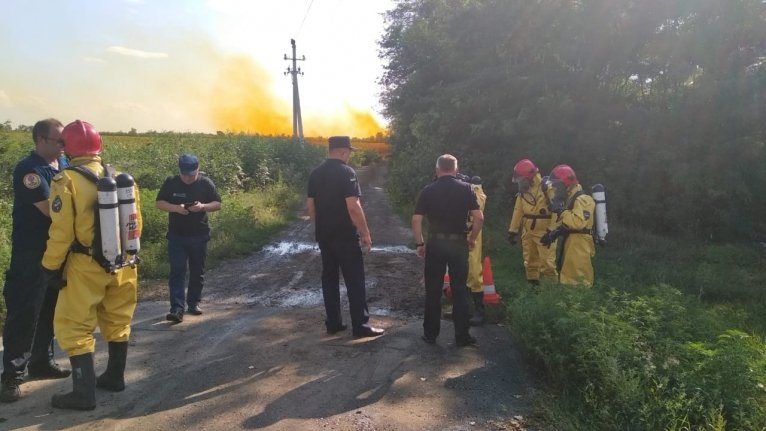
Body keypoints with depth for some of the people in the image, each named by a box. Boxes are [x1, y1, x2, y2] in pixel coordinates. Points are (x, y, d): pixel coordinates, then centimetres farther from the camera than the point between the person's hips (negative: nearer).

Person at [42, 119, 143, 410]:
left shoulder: (67, 181, -13)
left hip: (87, 266, -6)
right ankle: (114, 377, 33)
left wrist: (50, 266, -2)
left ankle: (84, 393, 8)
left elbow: (61, 231, -15)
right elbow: (136, 223, 9)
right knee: (117, 321, 18)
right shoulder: (120, 177, 3)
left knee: (74, 327, 6)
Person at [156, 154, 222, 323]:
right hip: (176, 236, -1)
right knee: (177, 272, -7)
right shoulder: (171, 182, -3)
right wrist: (176, 208, -19)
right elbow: (159, 203, 0)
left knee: (197, 272, 11)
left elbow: (217, 204, 1)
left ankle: (194, 303, 26)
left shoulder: (206, 183, -4)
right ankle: (177, 309, -8)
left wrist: (203, 206, -20)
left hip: (200, 236, 1)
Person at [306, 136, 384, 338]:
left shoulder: (315, 173, 8)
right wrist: (365, 233, -13)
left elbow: (310, 205, 11)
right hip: (345, 235, -7)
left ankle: (333, 323, 19)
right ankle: (360, 325, 5)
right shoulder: (346, 172, -14)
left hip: (323, 235, 7)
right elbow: (353, 207, -20)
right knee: (354, 280, 0)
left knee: (329, 278, 13)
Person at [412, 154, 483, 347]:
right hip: (458, 243, 0)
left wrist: (420, 243, 5)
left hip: (435, 244, 0)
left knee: (433, 291, 9)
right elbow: (479, 217, -7)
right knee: (460, 291, 7)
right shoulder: (466, 189, 0)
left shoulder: (427, 191, 0)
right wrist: (472, 239, 6)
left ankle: (430, 334, 16)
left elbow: (416, 220, -5)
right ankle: (462, 336, 12)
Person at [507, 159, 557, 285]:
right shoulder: (522, 192, 9)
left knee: (547, 263, -9)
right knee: (530, 263, 15)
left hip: (544, 232, -7)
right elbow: (518, 211, 13)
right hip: (527, 232, 7)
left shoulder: (547, 189, -14)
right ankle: (533, 286, 26)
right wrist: (513, 231, 12)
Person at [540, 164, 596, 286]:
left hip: (579, 247, -10)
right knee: (567, 279, 15)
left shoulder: (582, 199, -15)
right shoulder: (568, 199, 17)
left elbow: (578, 222, -30)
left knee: (578, 284, -9)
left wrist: (561, 210, -24)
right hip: (569, 245, 10)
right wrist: (553, 232, 8)